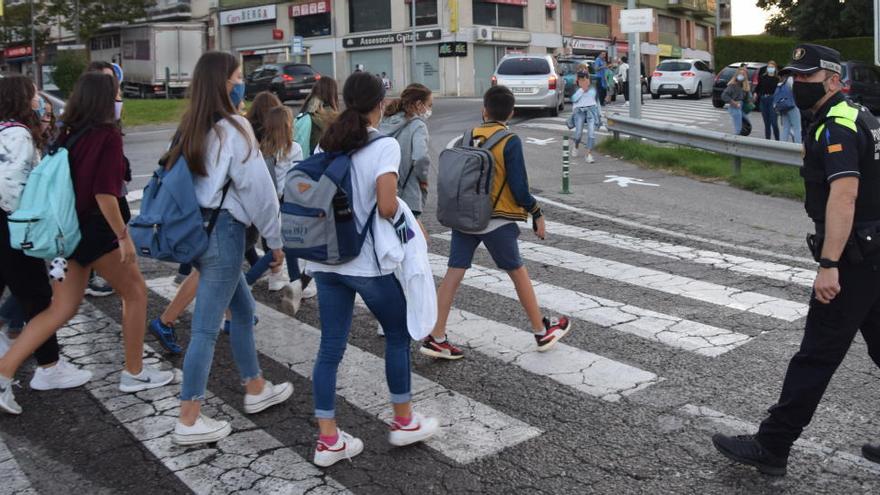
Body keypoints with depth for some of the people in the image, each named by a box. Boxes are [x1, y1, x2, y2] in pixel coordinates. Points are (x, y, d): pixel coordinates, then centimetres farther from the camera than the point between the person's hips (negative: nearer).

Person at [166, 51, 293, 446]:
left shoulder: (191, 128, 10)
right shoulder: (233, 128, -13)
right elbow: (257, 189, -13)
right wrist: (275, 238, -4)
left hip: (197, 229, 9)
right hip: (223, 231, -9)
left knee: (243, 307, 21)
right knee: (206, 327, -3)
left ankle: (256, 390, 34)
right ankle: (188, 423, 5)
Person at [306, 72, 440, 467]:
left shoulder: (326, 144, 7)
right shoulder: (385, 146, -12)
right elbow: (386, 207, -22)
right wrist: (400, 208, -1)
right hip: (368, 262, -6)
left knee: (330, 346, 10)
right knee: (398, 334, 15)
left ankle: (328, 439, 15)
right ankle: (403, 421, 27)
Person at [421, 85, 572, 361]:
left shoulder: (468, 138, 4)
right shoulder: (510, 142, -11)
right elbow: (519, 189, -13)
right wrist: (537, 213, 1)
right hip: (497, 221, -4)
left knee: (454, 274, 4)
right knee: (519, 274, 11)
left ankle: (435, 338, 3)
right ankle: (542, 332, 25)